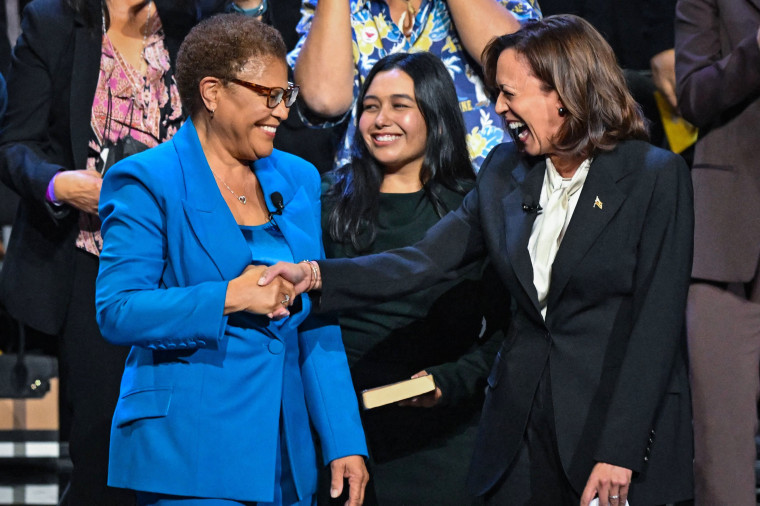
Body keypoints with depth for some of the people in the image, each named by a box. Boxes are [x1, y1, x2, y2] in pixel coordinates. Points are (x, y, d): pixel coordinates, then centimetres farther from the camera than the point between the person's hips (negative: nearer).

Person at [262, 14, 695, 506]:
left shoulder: (656, 176, -9)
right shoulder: (506, 170, 8)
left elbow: (656, 321, -13)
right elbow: (429, 259, 5)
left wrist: (620, 453, -18)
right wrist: (316, 276, -8)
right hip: (523, 424, 5)